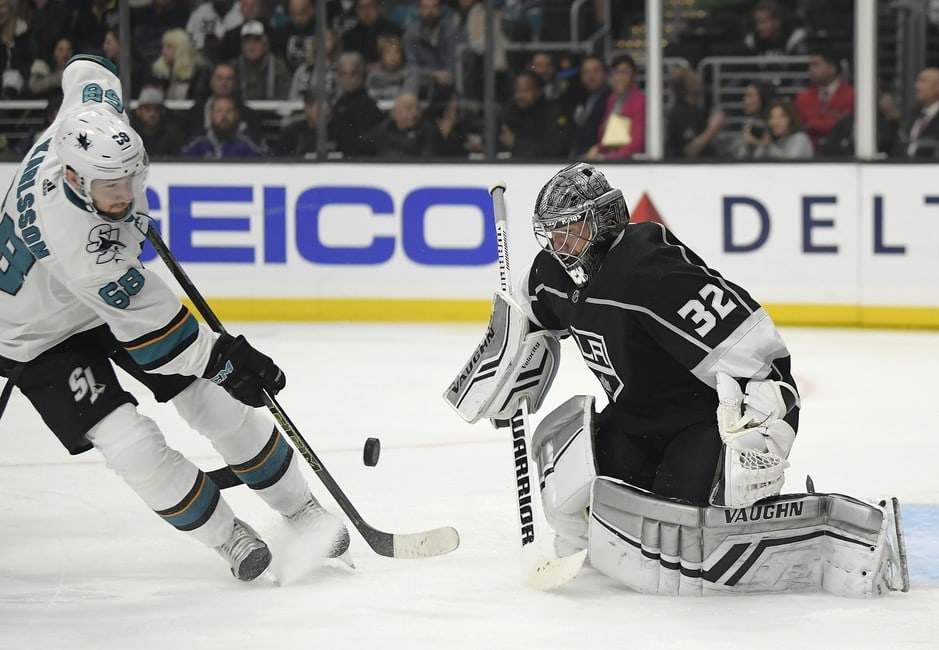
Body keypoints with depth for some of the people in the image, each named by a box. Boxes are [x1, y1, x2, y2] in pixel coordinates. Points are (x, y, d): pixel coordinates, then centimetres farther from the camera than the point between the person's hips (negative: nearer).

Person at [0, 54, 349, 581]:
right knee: (134, 448, -19)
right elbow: (146, 322, -33)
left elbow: (86, 69, 1)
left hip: (112, 289, 7)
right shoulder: (74, 238, -44)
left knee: (219, 401, 1)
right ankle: (229, 538, 2)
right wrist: (223, 358, -26)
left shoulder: (91, 122, -26)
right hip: (43, 338, -7)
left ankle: (299, 506, 17)